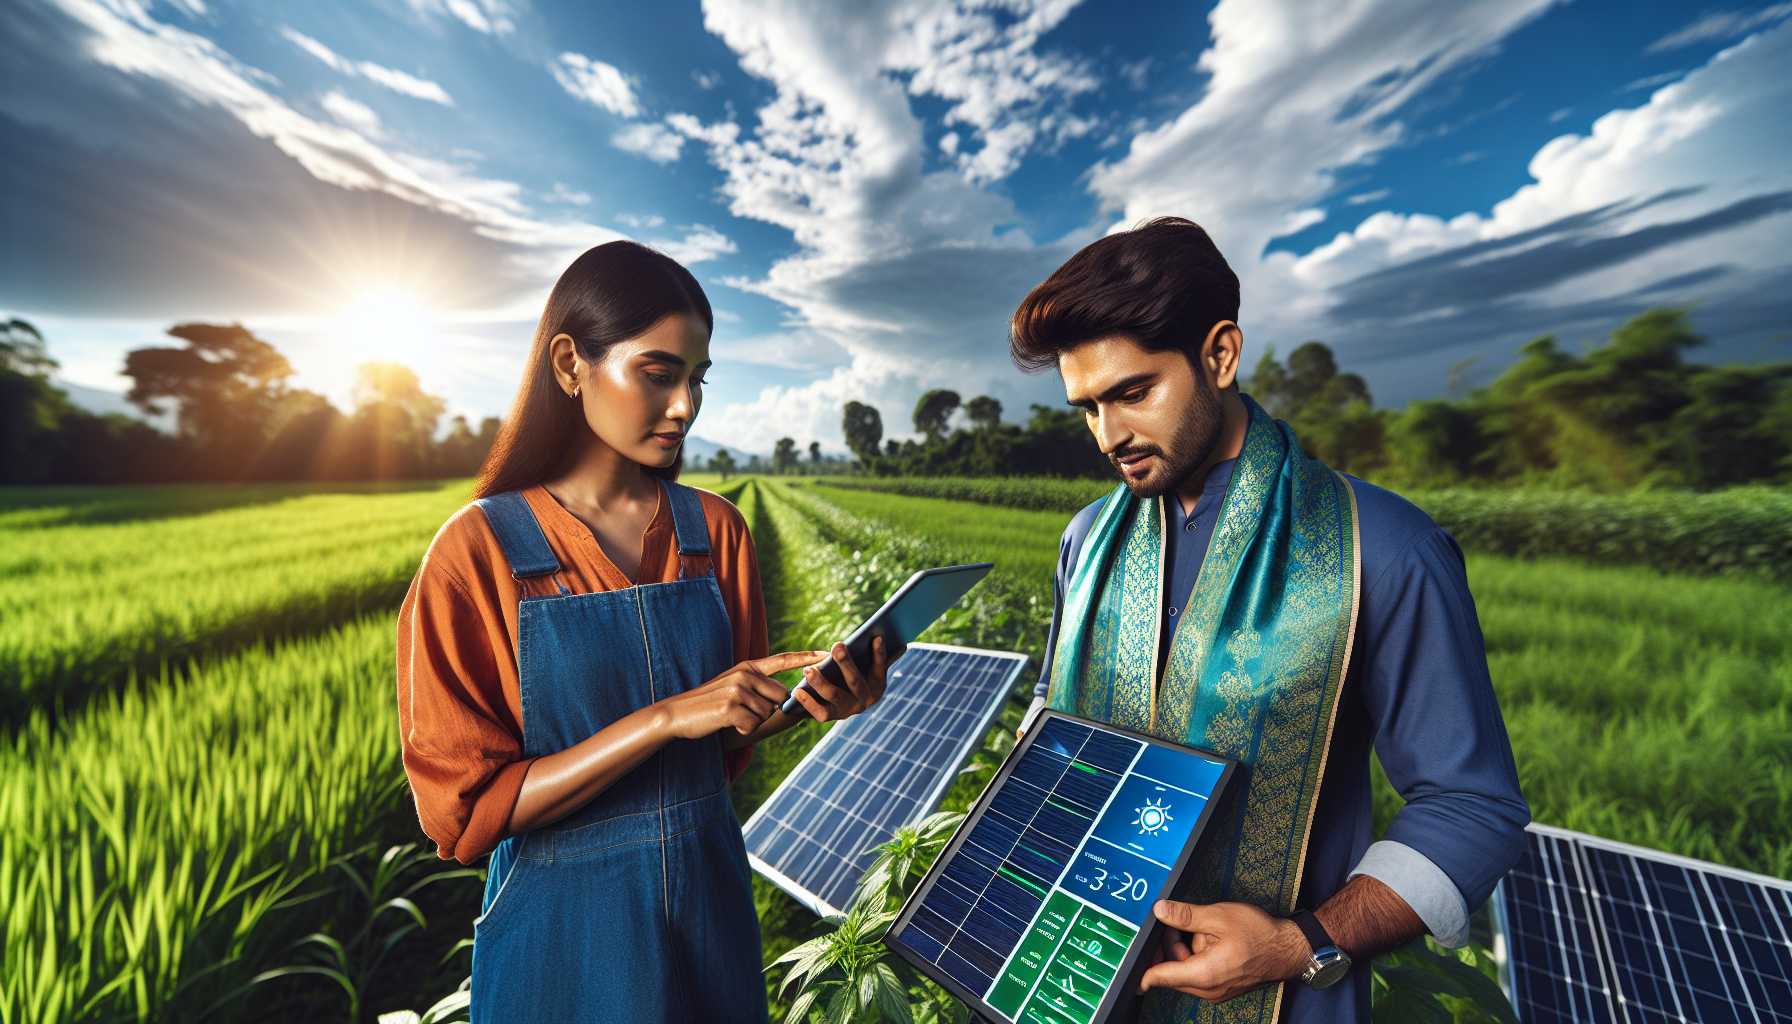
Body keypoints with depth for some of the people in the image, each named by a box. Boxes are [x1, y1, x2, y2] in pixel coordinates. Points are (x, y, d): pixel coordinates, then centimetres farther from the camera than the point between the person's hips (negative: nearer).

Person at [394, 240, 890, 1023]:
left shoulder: (716, 531, -6)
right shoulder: (478, 552, -16)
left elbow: (725, 739, 2)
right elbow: (464, 810, -15)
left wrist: (811, 700, -18)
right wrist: (666, 718, -26)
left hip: (711, 899, 3)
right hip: (567, 928, -3)